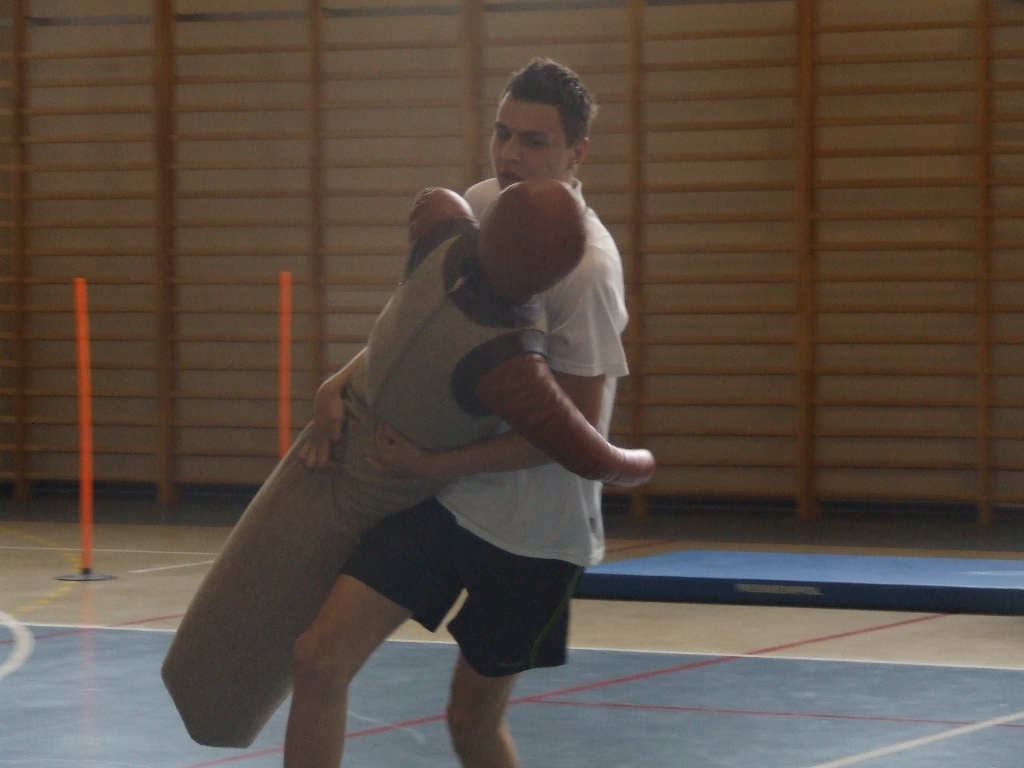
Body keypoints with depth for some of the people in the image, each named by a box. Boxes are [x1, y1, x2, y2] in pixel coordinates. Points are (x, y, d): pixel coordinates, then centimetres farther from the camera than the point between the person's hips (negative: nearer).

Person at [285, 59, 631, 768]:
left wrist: (440, 463, -19)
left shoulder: (588, 268, -19)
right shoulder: (479, 206, 1)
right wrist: (342, 385, 0)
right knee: (320, 659, -10)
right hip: (444, 497, 5)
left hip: (534, 530, -5)